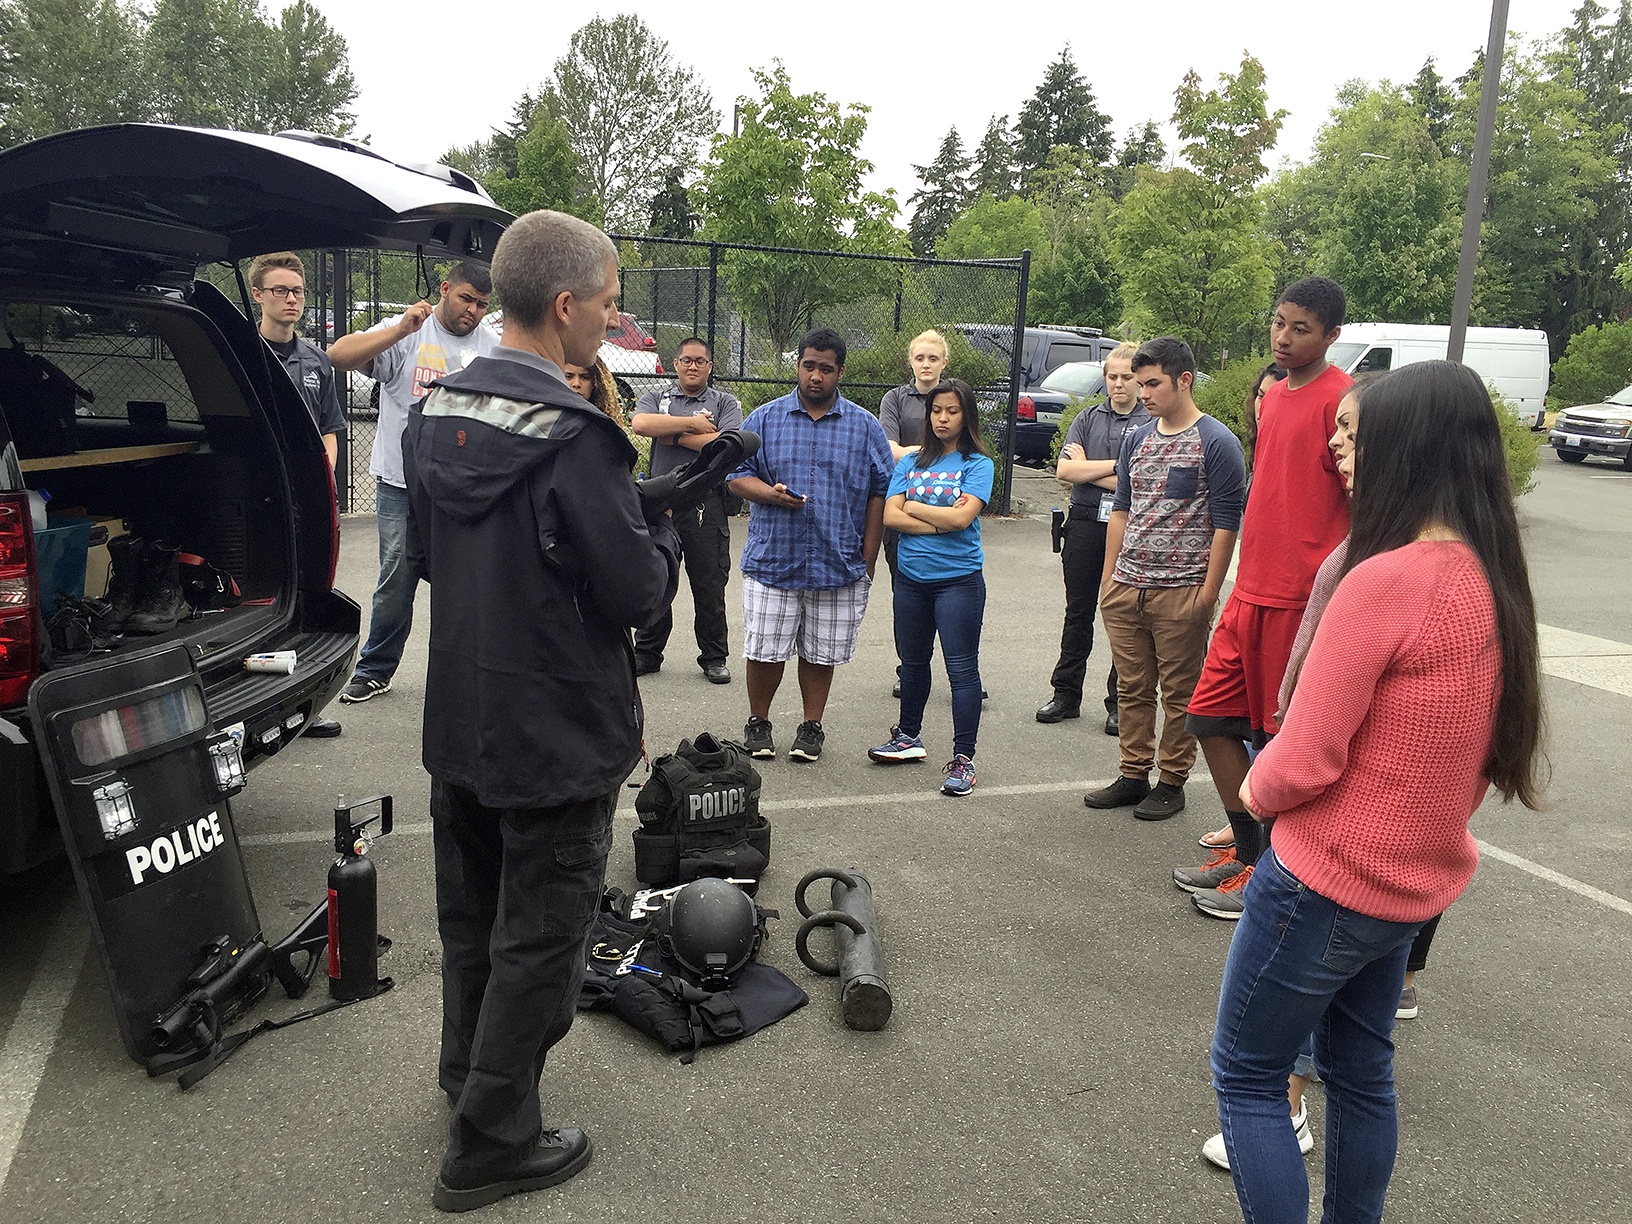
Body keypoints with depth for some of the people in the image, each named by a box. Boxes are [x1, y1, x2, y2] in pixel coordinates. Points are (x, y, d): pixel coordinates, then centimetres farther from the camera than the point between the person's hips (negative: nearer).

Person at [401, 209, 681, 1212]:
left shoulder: (436, 414, 0)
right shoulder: (575, 437, -25)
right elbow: (637, 594, -20)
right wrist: (665, 538, -2)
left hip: (459, 723, 8)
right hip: (557, 739, -8)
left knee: (472, 916, 25)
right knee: (539, 939, 9)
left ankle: (469, 1073, 46)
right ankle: (493, 1144, 22)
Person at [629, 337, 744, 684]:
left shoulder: (724, 403, 10)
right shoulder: (656, 398, 14)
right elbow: (640, 423, -10)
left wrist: (673, 435, -5)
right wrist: (693, 424, -10)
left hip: (707, 505, -1)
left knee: (710, 586, 3)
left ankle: (714, 658, 14)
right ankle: (646, 654, 19)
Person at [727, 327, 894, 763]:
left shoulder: (865, 427, 5)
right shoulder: (764, 419, 5)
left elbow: (879, 494, 5)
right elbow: (737, 475, 5)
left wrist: (867, 560, 0)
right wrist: (769, 493, -17)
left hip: (839, 564, 0)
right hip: (772, 559, 0)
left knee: (821, 653, 9)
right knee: (765, 650, 3)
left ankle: (812, 726, 24)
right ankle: (757, 723, 23)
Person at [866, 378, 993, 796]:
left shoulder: (977, 464, -3)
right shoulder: (911, 462, 8)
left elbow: (961, 518, -17)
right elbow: (890, 515, -3)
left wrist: (913, 506, -5)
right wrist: (941, 520, -12)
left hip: (959, 579, -5)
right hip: (911, 577, 5)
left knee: (962, 667, -4)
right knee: (913, 661, 18)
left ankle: (963, 759, 1)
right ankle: (908, 737, 35)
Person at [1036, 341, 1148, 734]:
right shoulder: (1088, 418, 10)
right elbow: (1064, 470, -3)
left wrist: (1087, 470, -10)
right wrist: (1116, 467, -9)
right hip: (1085, 524, 3)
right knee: (1078, 612, 11)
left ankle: (1119, 702, 13)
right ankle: (1066, 694, 19)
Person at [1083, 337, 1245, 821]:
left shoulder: (1217, 444, -7)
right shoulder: (1136, 439, 12)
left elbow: (1226, 523, -9)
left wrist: (1208, 592, -13)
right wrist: (1108, 577, 13)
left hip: (1181, 593, -6)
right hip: (1124, 589, 6)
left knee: (1180, 692, 4)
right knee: (1132, 689, 12)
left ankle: (1171, 783, 16)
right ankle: (1133, 775, 23)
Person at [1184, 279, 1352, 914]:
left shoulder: (1342, 399, -12)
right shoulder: (1273, 394, 14)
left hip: (1302, 602, -9)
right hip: (1251, 593, 9)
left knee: (1280, 740, 2)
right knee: (1211, 717, 12)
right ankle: (1248, 852, 26)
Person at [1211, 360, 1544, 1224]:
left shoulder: (1384, 581, -25)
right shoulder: (1498, 586, 0)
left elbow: (1303, 765, -24)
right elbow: (1487, 744, 12)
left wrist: (1254, 791, -2)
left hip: (1327, 884, -8)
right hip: (1420, 884, 8)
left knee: (1247, 1075, 9)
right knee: (1361, 1069, 24)